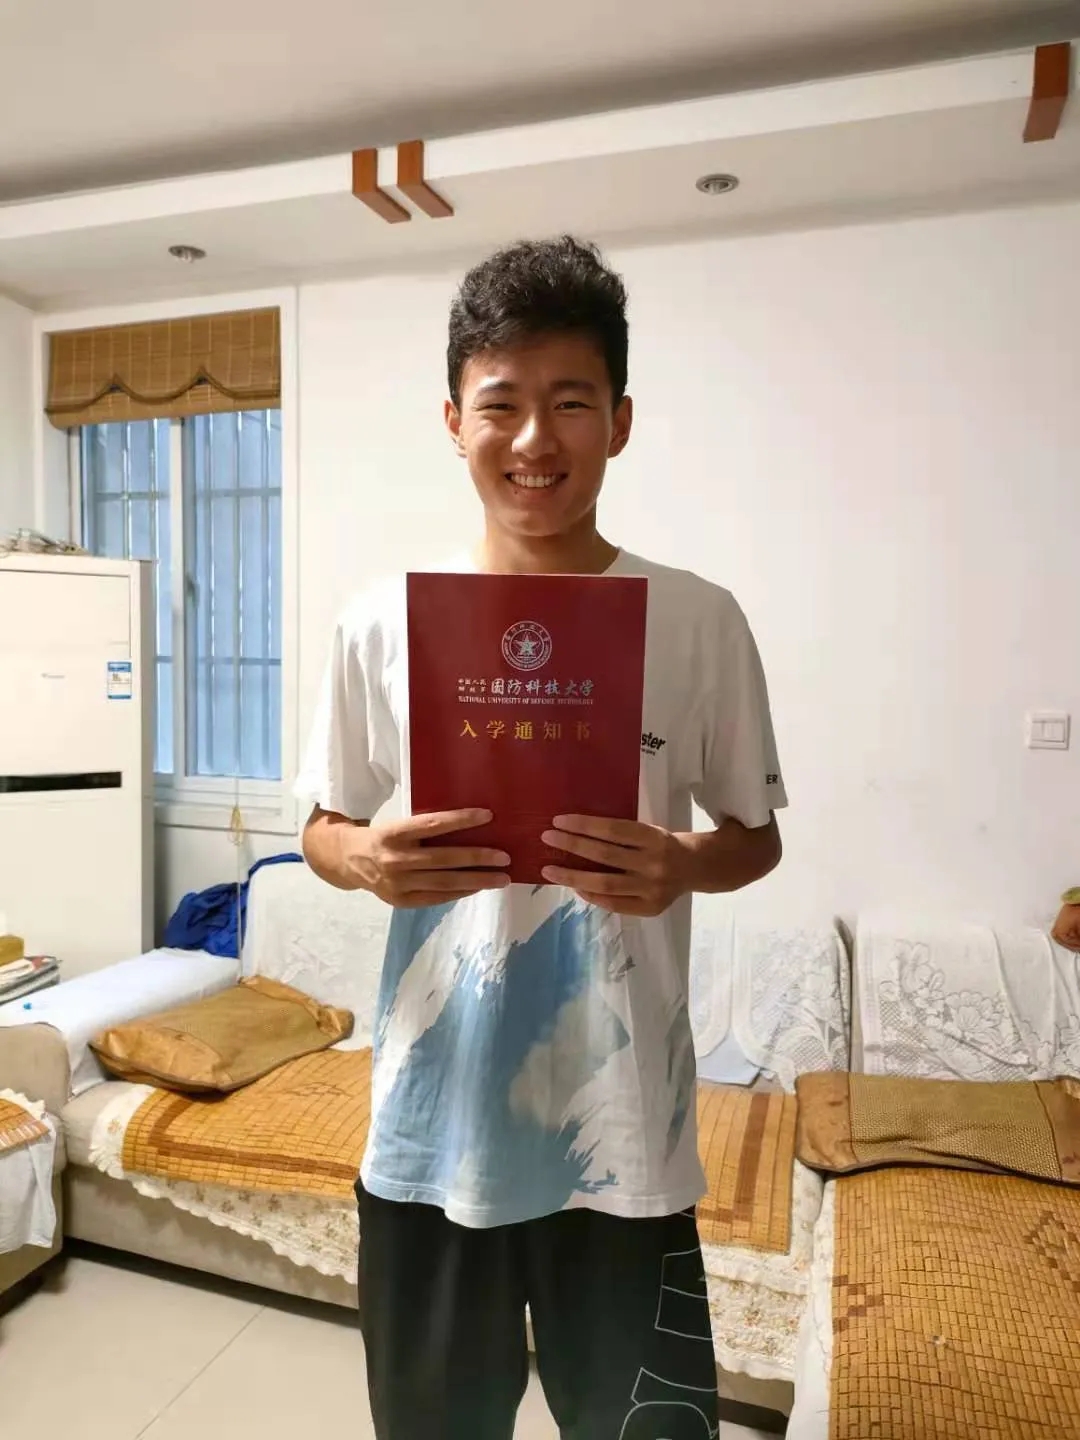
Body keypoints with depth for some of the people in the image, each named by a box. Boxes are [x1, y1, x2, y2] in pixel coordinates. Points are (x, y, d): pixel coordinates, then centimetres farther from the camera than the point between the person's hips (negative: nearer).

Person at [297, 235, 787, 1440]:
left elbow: (756, 833, 3)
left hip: (625, 1131, -1)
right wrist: (368, 862, -18)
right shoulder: (382, 621, -5)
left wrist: (684, 868, -19)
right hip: (428, 1127, 2)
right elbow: (323, 829, 5)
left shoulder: (699, 621, -7)